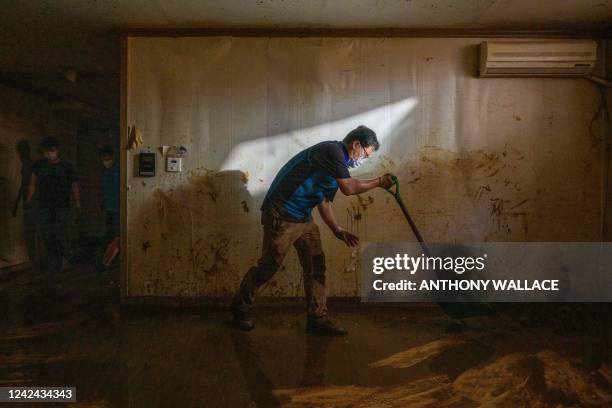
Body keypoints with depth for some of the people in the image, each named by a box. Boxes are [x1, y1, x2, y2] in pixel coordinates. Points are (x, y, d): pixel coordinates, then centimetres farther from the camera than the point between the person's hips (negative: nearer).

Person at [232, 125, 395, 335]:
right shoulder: (332, 150, -14)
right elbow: (348, 188, -23)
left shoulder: (338, 162, 15)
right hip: (281, 215, -10)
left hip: (303, 218, 10)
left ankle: (317, 317, 14)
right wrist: (379, 182, -10)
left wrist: (338, 230, 10)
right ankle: (240, 308, 18)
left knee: (316, 265, 6)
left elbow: (324, 201, 17)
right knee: (269, 265, -1)